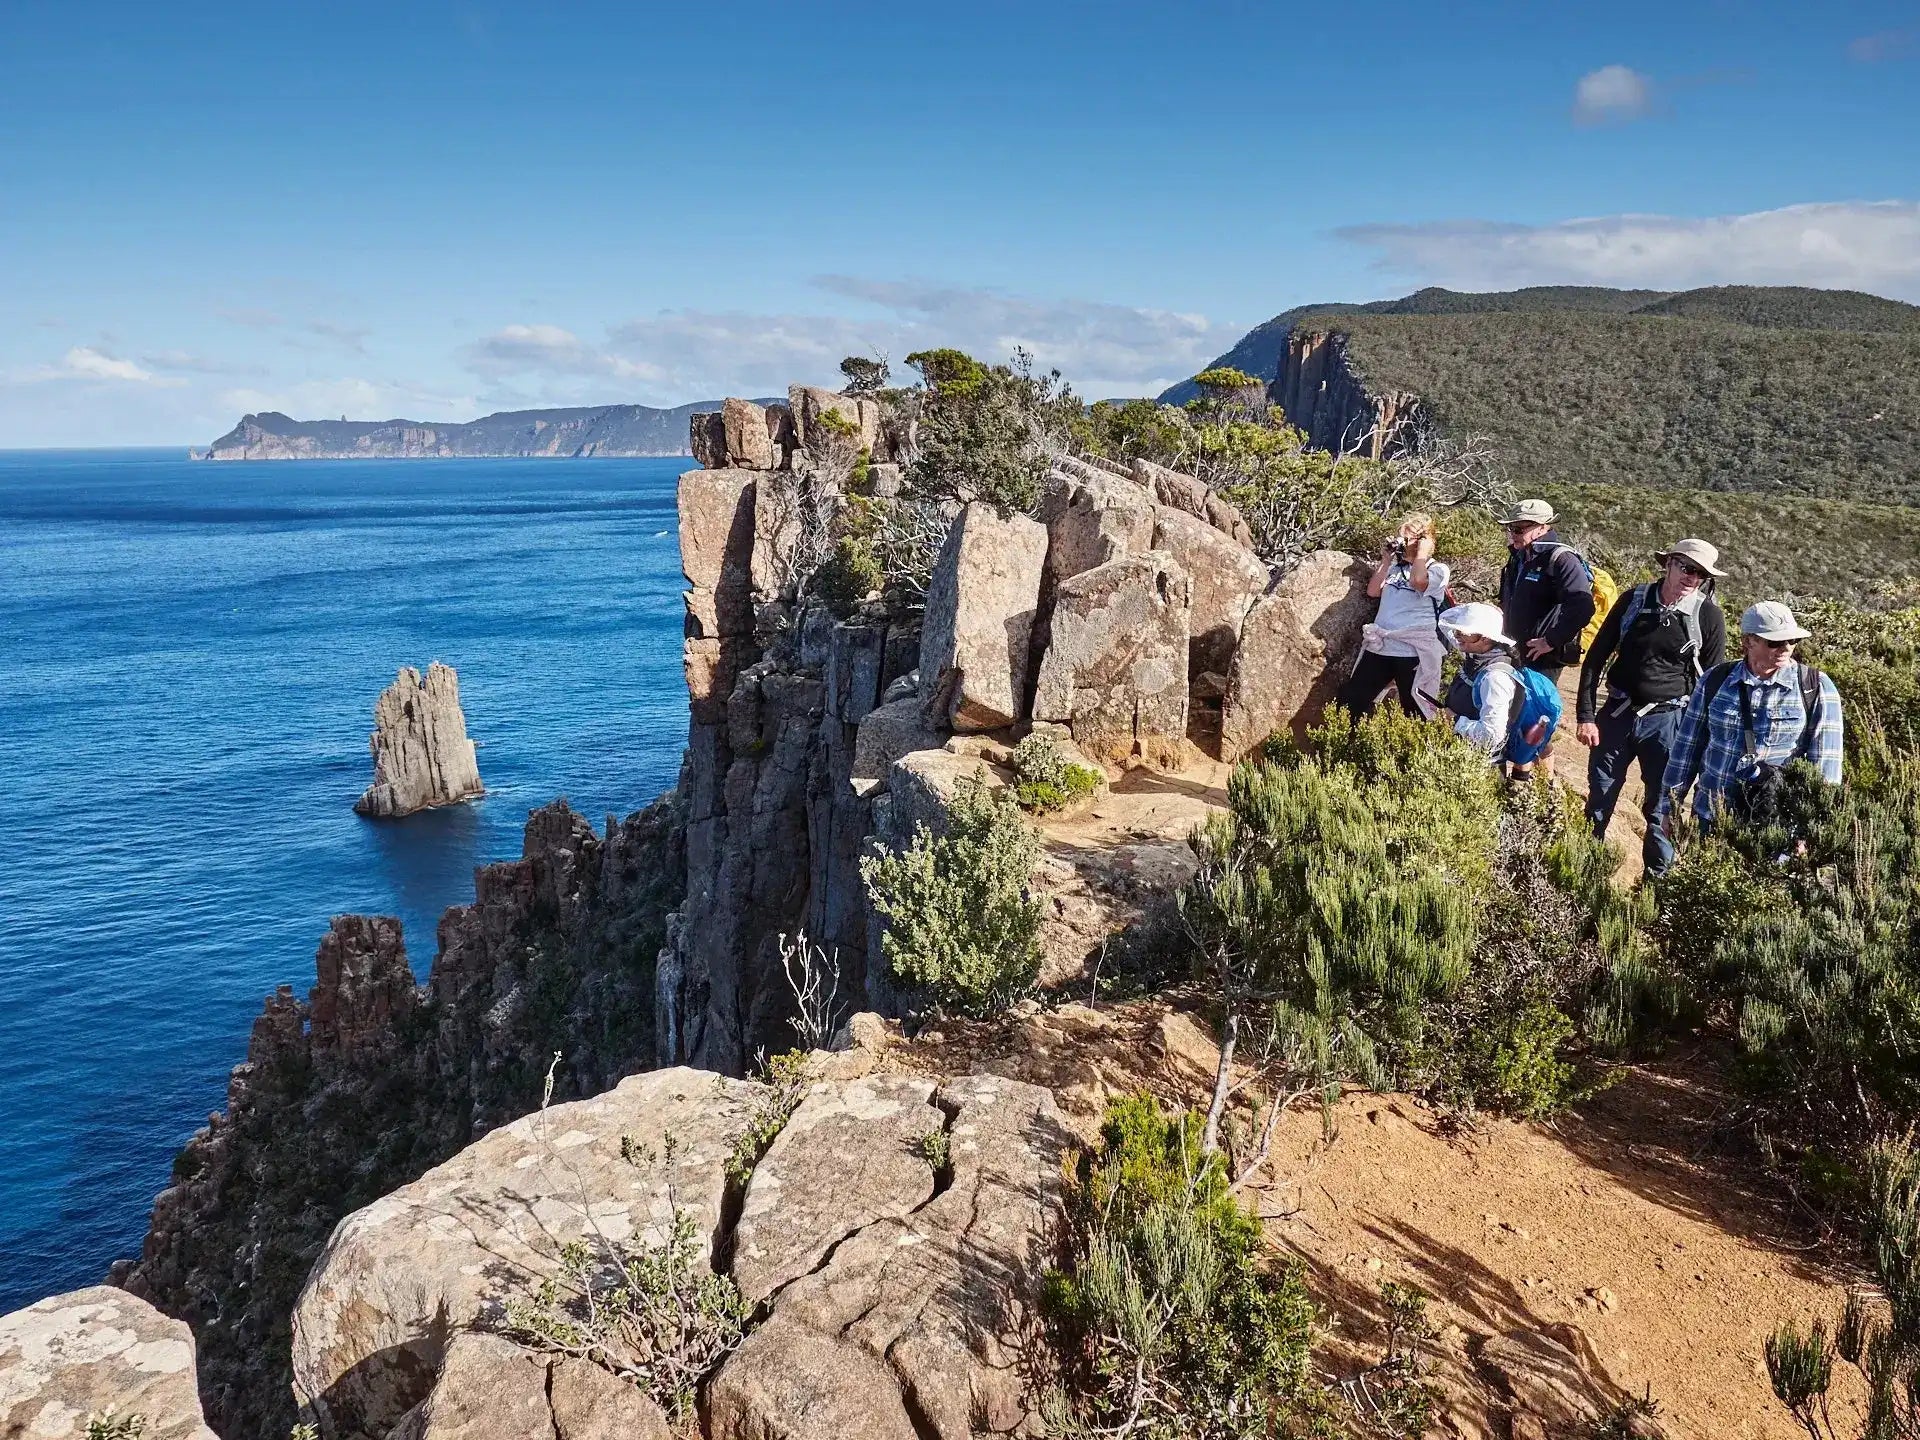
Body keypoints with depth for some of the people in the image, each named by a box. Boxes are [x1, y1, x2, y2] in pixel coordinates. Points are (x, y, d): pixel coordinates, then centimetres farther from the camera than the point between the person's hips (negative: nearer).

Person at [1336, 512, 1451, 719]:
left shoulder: (1438, 569, 1)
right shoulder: (1395, 566, 18)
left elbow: (1417, 581, -20)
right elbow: (1373, 591, 10)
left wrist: (1422, 552, -6)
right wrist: (1385, 560, 9)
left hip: (1414, 651, -6)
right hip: (1379, 646, 6)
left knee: (1414, 714, 2)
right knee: (1348, 702, 5)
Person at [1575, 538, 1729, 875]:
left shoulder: (1709, 616, -7)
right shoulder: (1633, 600, -4)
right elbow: (1596, 658, 1)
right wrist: (1585, 715, -3)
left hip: (1668, 721, -2)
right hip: (1617, 713, 2)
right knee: (1599, 800, 12)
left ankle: (1658, 878, 24)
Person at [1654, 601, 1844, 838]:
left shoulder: (1816, 688, -4)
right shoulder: (1715, 681, 2)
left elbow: (1825, 766, -5)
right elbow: (1688, 746, 7)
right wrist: (1670, 807, 8)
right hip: (1711, 818, 2)